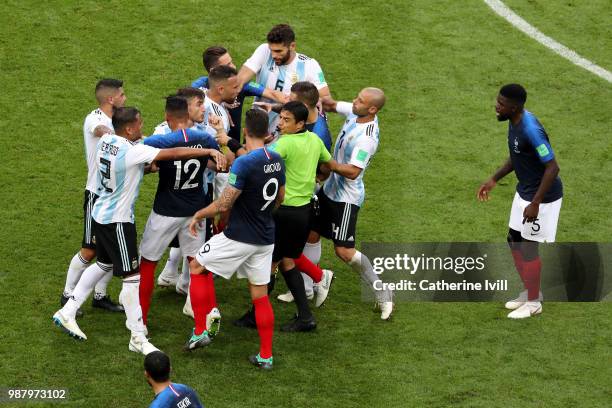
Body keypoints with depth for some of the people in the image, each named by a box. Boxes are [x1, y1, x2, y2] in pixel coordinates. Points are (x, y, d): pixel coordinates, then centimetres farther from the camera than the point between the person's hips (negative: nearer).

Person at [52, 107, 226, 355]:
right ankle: (138, 339, 3)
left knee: (104, 264, 26)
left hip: (101, 214, 9)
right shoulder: (132, 151, -25)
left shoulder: (106, 140, -2)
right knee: (132, 276, -2)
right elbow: (173, 153, -27)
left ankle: (67, 313, 31)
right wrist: (210, 151, -24)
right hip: (118, 221, -9)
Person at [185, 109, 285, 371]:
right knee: (260, 295, 13)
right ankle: (266, 356, 15)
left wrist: (198, 215, -1)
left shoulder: (244, 164, -21)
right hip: (266, 238, 7)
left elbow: (223, 205, -18)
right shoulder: (277, 160, 2)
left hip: (239, 238, -7)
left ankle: (201, 332, 12)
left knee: (197, 267, 13)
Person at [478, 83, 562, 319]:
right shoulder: (514, 122, 0)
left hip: (542, 196, -9)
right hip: (524, 191, 9)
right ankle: (530, 292, 32)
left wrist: (535, 204, -26)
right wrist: (494, 180, 13)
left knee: (528, 247, 0)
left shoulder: (530, 130, -30)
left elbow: (552, 167, -27)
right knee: (514, 240, 16)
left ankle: (534, 302, 16)